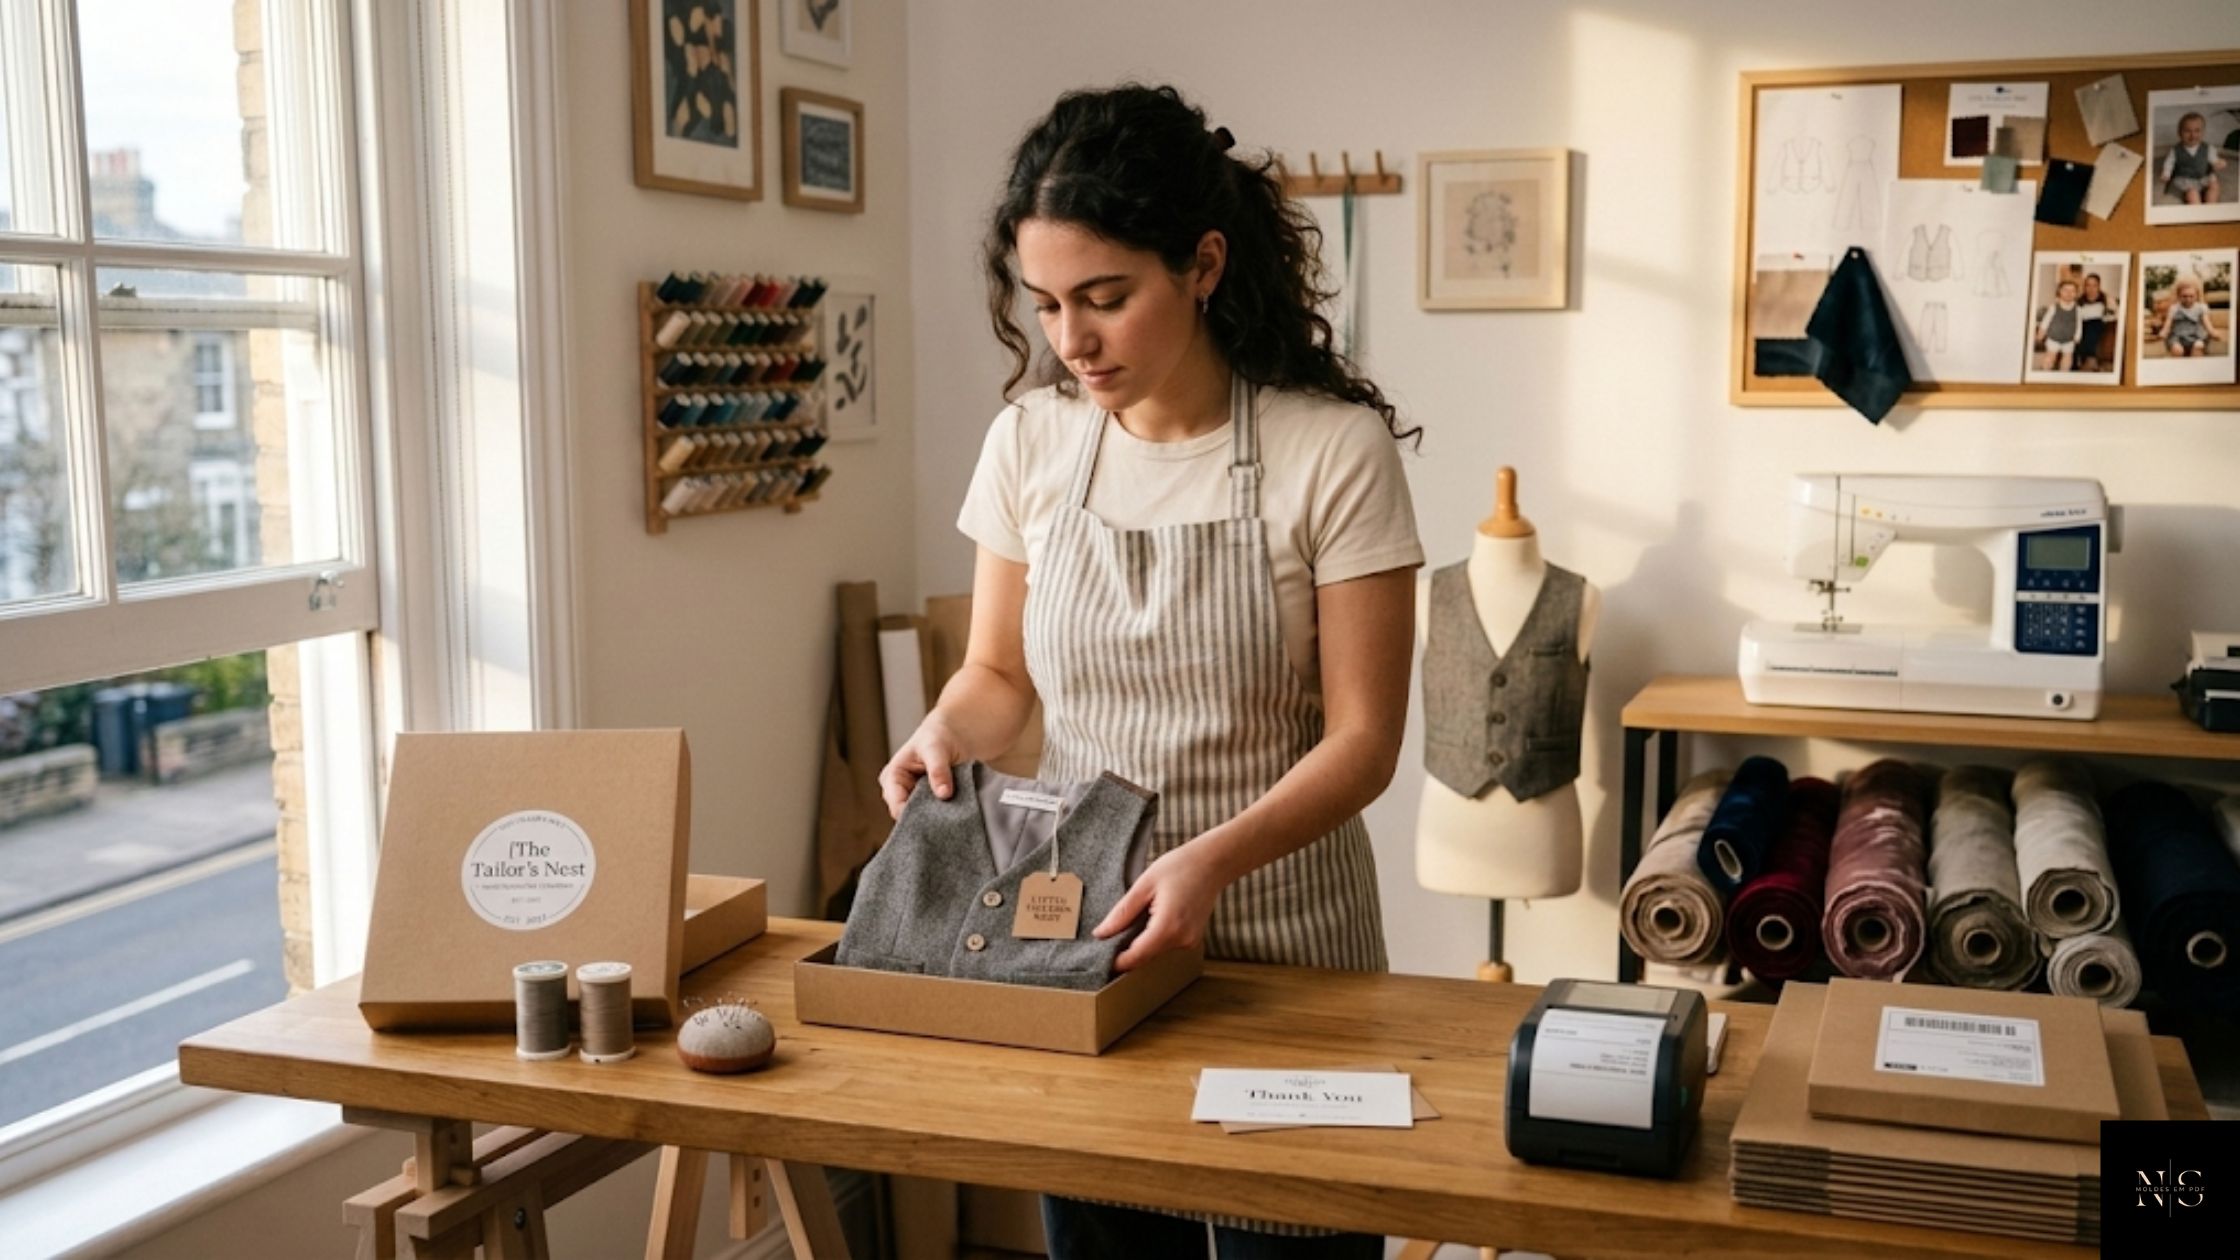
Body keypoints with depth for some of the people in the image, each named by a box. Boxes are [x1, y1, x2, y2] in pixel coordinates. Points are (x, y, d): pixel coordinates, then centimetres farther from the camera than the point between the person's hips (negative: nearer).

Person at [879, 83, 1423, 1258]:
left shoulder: (1335, 449, -14)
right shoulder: (1029, 440, -2)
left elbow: (1362, 738, -12)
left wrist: (1213, 858, -27)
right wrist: (947, 730, -12)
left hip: (1279, 934, -3)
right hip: (1075, 923, 4)